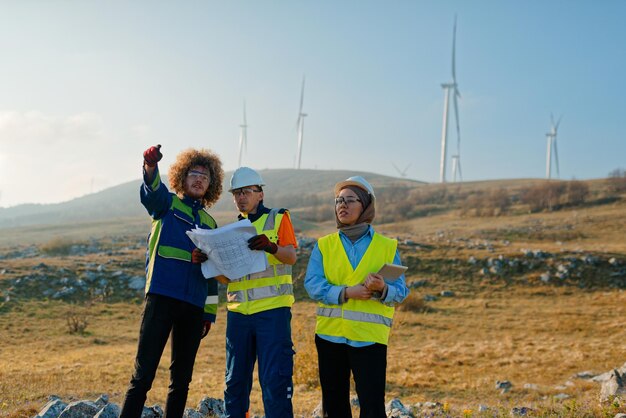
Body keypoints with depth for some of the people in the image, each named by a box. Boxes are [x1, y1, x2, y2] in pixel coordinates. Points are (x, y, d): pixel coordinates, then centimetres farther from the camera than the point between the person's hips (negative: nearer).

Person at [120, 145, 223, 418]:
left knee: (182, 376, 9)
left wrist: (210, 313, 18)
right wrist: (151, 165, -39)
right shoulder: (166, 204, 8)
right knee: (144, 371, -9)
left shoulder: (209, 223, 20)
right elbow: (151, 189, -17)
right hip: (162, 296, -5)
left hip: (194, 305, 5)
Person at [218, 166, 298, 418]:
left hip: (273, 310, -5)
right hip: (238, 312, 5)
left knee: (275, 379, -7)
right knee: (235, 379, 8)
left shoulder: (278, 218, 5)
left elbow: (291, 256, -10)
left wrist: (271, 247, -31)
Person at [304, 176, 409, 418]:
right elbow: (313, 285, -6)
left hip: (370, 337, -2)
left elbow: (401, 291, -2)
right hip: (330, 334, 2)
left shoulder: (387, 247, 4)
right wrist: (346, 292, -20)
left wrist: (382, 289, -24)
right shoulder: (324, 245, 7)